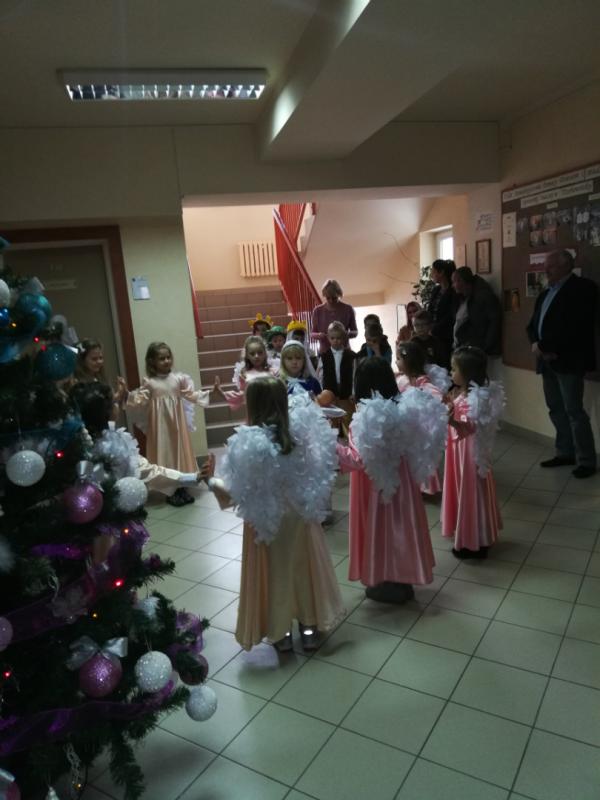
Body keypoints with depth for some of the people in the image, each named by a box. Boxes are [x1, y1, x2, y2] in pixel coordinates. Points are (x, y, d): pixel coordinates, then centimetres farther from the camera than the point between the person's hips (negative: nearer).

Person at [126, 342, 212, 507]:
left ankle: (182, 487, 22)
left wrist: (208, 393, -6)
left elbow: (191, 394, 3)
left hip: (177, 422, 2)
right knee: (164, 451, 3)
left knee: (180, 450, 8)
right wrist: (128, 394, -25)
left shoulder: (179, 378, 0)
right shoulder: (149, 382, -5)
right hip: (160, 423, -2)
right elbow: (140, 401, -7)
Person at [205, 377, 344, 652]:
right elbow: (318, 471, -2)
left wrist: (213, 483, -1)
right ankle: (310, 626, 36)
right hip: (301, 516, 3)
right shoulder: (301, 431, -14)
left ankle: (280, 632, 32)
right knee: (304, 568, 21)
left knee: (274, 573, 17)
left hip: (266, 520, -3)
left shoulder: (247, 444, -24)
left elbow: (236, 494, -18)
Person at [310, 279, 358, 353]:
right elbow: (312, 334, 7)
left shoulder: (348, 309, 1)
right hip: (324, 351, 0)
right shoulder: (317, 311, 3)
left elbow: (355, 332, 7)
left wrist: (347, 334, -15)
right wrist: (318, 335, -15)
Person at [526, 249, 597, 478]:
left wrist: (544, 346, -16)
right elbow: (533, 324, 15)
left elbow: (573, 327, -19)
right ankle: (565, 453, 23)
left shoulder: (582, 288, -6)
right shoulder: (545, 294, 20)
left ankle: (586, 461, 3)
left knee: (573, 410, -6)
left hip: (568, 360, -8)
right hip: (547, 360, 8)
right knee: (556, 409, 12)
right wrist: (536, 345, -6)